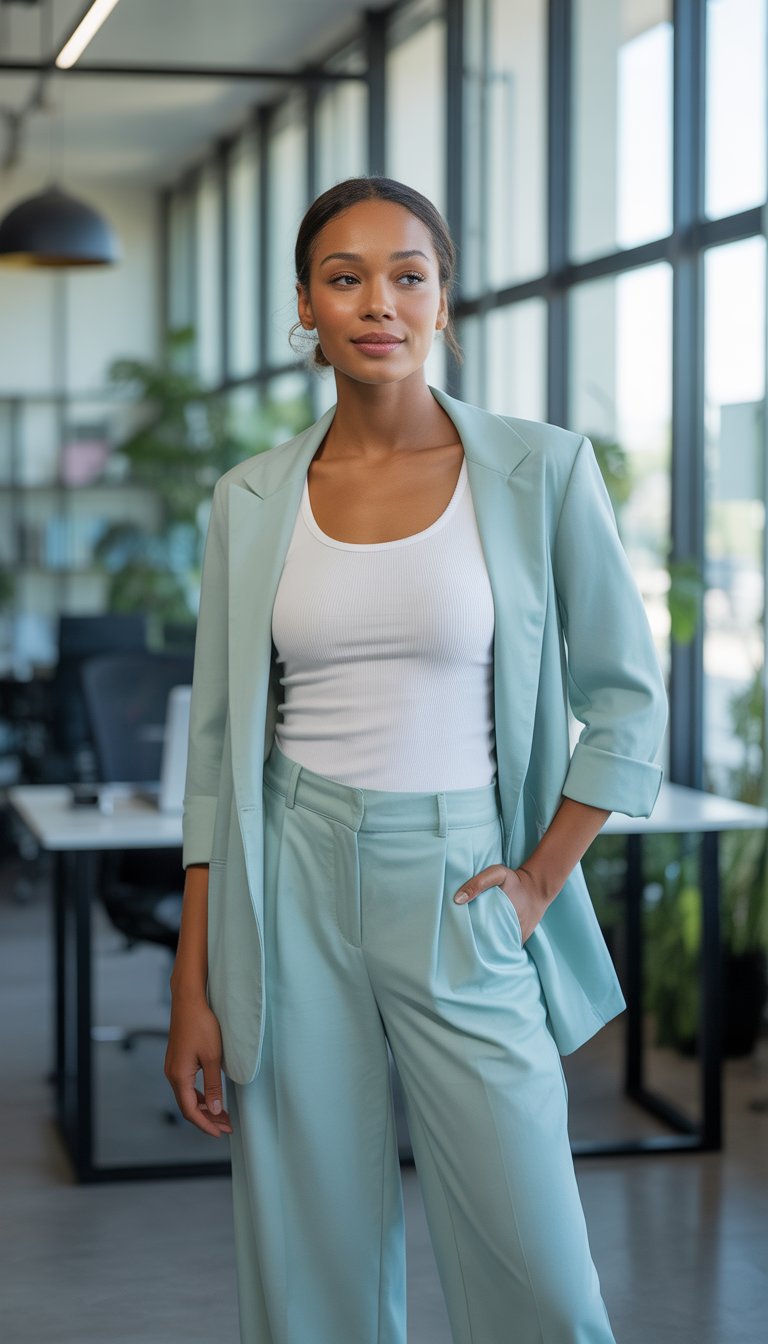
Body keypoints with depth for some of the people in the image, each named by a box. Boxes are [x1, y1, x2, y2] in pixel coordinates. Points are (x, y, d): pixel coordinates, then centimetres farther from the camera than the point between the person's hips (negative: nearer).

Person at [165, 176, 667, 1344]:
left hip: (457, 893, -1)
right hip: (291, 886, 2)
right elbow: (220, 747, 6)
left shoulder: (541, 470, -2)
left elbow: (625, 698, 4)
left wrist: (541, 881, -4)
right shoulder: (251, 501, 4)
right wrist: (193, 987, 2)